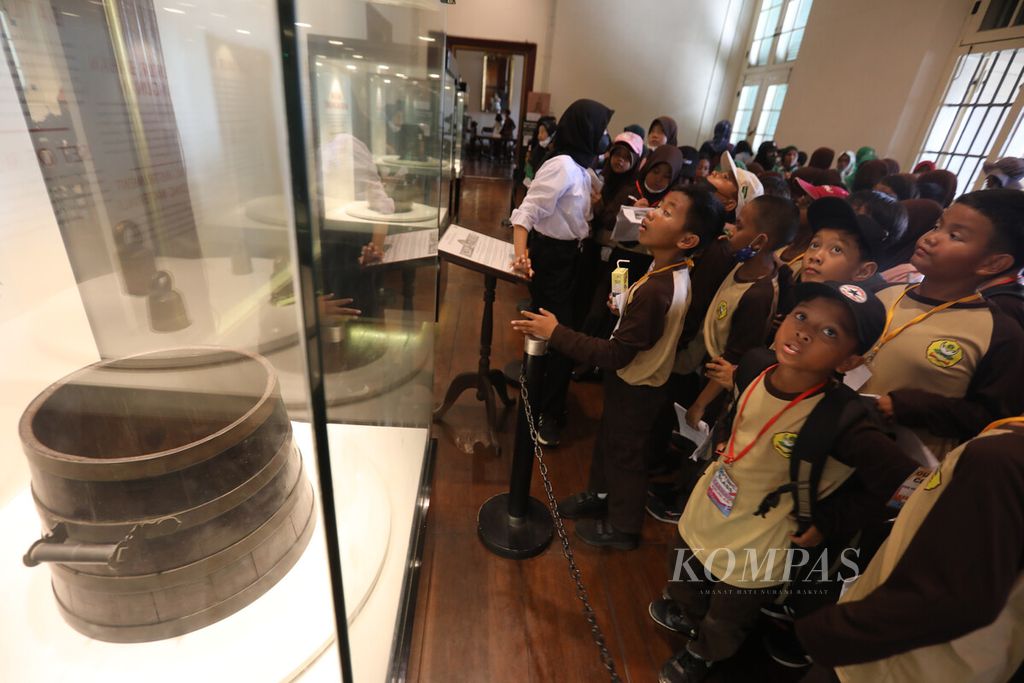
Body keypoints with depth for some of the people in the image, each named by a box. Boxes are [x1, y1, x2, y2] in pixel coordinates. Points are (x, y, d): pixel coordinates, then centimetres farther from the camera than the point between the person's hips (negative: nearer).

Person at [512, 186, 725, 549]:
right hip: (633, 377, 8)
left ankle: (622, 527, 41)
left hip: (635, 387, -8)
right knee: (608, 438, 27)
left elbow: (615, 355, -30)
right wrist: (627, 306, -2)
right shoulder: (673, 269, -8)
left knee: (625, 453, 14)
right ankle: (600, 494, 53)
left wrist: (555, 333, -28)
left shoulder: (655, 291, -36)